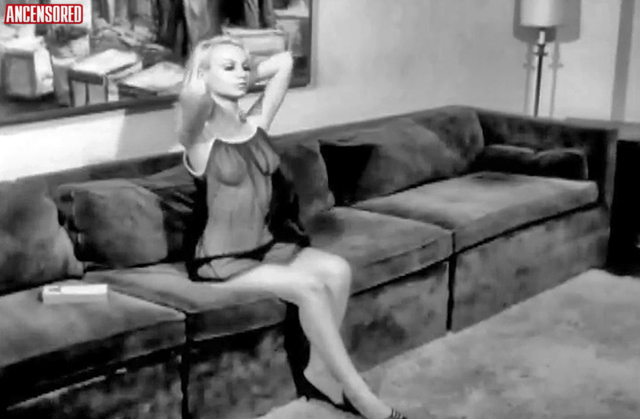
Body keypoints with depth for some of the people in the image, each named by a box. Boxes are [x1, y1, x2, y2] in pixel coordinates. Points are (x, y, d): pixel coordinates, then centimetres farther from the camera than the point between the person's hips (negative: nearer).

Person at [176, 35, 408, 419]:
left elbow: (284, 62, 11)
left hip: (267, 245, 7)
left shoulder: (256, 122, 7)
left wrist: (247, 79, 10)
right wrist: (200, 85, -11)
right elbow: (193, 98, -34)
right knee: (309, 286, -25)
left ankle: (318, 372, -4)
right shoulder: (201, 138, -11)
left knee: (337, 270, -18)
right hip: (222, 261, -7)